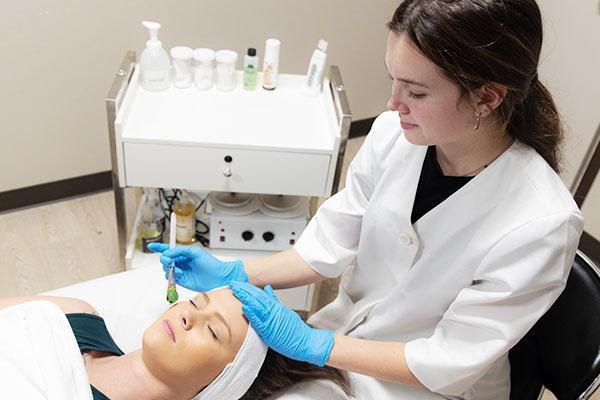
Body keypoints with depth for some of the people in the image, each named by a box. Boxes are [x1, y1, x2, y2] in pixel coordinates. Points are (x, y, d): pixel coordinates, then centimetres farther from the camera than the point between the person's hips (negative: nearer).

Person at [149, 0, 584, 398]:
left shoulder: (541, 225, -29)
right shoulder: (393, 134, -17)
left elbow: (449, 363, -21)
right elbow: (331, 243, -5)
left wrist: (310, 343, -25)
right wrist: (235, 273, -15)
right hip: (347, 336, 4)